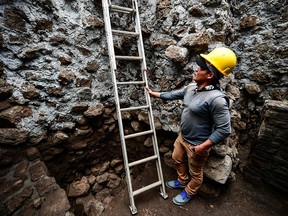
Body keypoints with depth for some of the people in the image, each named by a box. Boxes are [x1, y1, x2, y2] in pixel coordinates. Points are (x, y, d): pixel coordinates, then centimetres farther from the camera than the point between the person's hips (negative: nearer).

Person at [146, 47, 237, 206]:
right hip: (182, 137, 8)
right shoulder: (191, 88, -4)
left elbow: (224, 130, -25)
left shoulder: (216, 99, -30)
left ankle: (189, 192, 51)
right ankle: (182, 181, 58)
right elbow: (173, 94, 11)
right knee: (177, 159, 29)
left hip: (197, 144, -8)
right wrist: (154, 94, 16)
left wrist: (202, 147, -21)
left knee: (195, 172, 21)